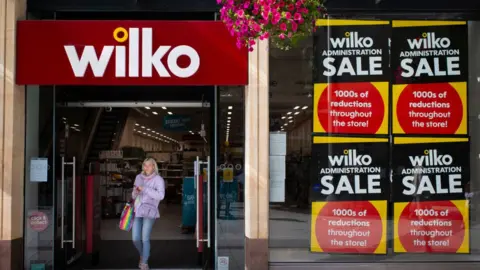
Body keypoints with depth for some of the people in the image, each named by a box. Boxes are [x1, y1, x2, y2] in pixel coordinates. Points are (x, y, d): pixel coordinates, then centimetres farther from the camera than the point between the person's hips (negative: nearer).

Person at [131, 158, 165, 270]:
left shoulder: (158, 179, -4)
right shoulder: (139, 177, 12)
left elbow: (161, 195, -18)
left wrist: (145, 189, -19)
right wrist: (135, 192, -3)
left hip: (149, 211, -4)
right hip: (137, 211, 4)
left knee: (145, 238, -9)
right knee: (135, 239, 1)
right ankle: (142, 255, 31)